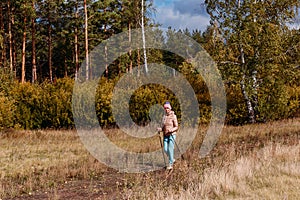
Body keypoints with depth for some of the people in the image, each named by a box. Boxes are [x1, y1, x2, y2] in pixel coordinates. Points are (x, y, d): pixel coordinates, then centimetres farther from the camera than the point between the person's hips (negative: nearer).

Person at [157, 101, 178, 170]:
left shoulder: (173, 116, -6)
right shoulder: (164, 117, 11)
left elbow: (176, 127, -7)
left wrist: (171, 130, -25)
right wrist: (160, 129, -5)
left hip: (172, 135, -5)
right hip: (165, 135, 5)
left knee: (170, 149, -8)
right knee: (165, 149, 0)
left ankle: (170, 165, 0)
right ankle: (172, 159, 25)